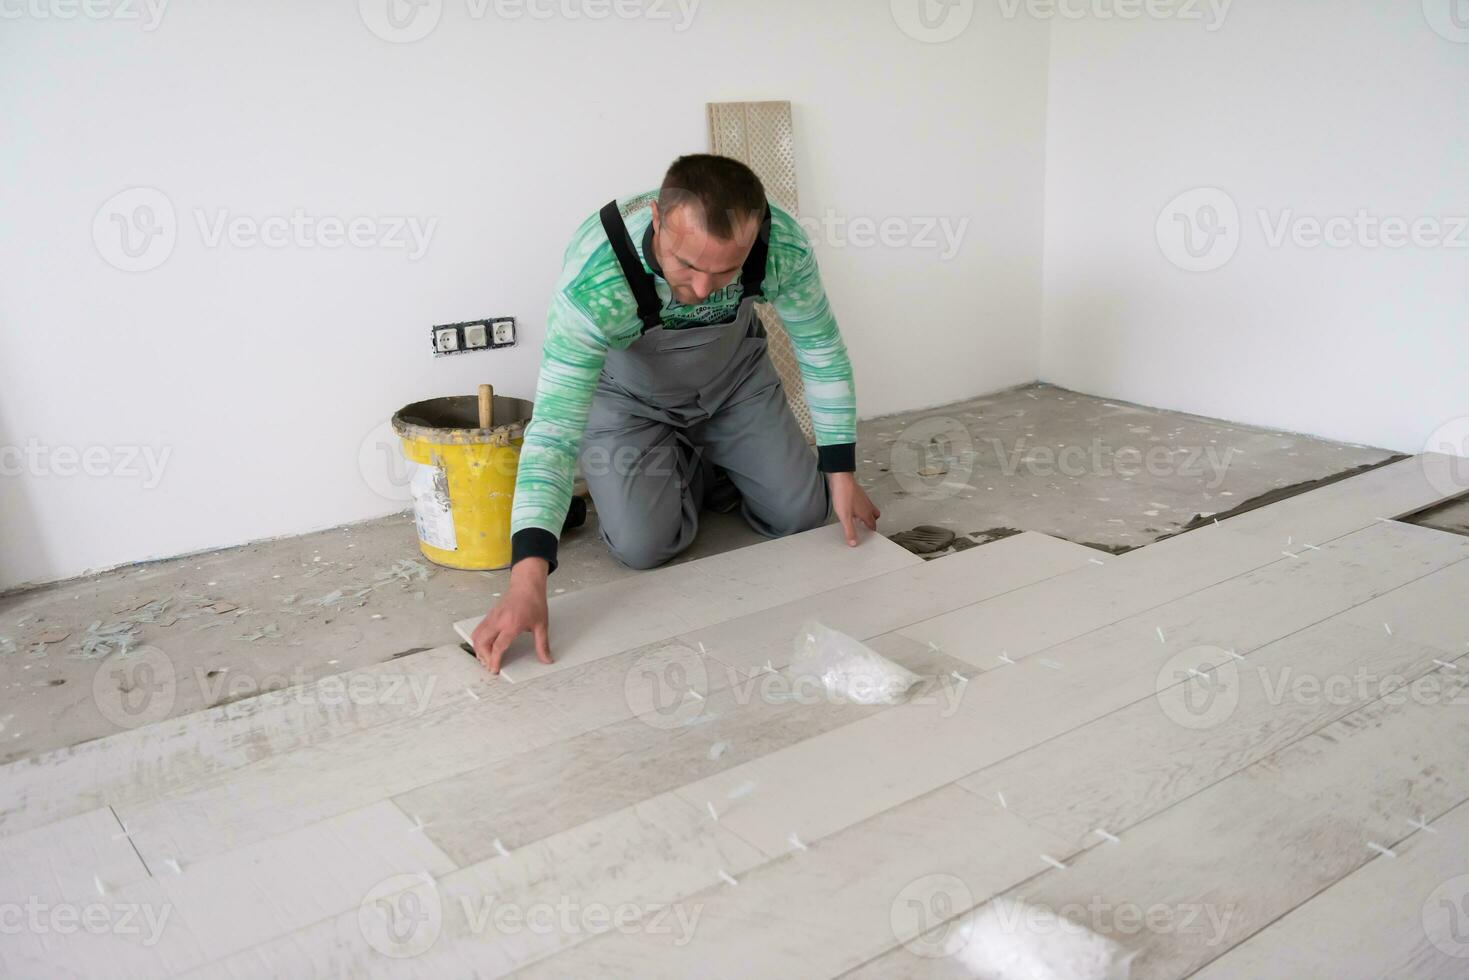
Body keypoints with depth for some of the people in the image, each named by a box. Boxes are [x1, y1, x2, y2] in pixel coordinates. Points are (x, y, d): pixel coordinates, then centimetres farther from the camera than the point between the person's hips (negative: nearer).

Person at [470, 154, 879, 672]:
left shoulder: (783, 245, -32)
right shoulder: (594, 279, -41)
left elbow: (820, 347, -13)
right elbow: (555, 426, -43)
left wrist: (841, 474, -11)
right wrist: (527, 579, -52)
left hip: (735, 377, 3)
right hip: (627, 396, -2)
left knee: (801, 515, -2)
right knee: (642, 545, -15)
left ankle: (711, 463, 29)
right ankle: (687, 468, 19)